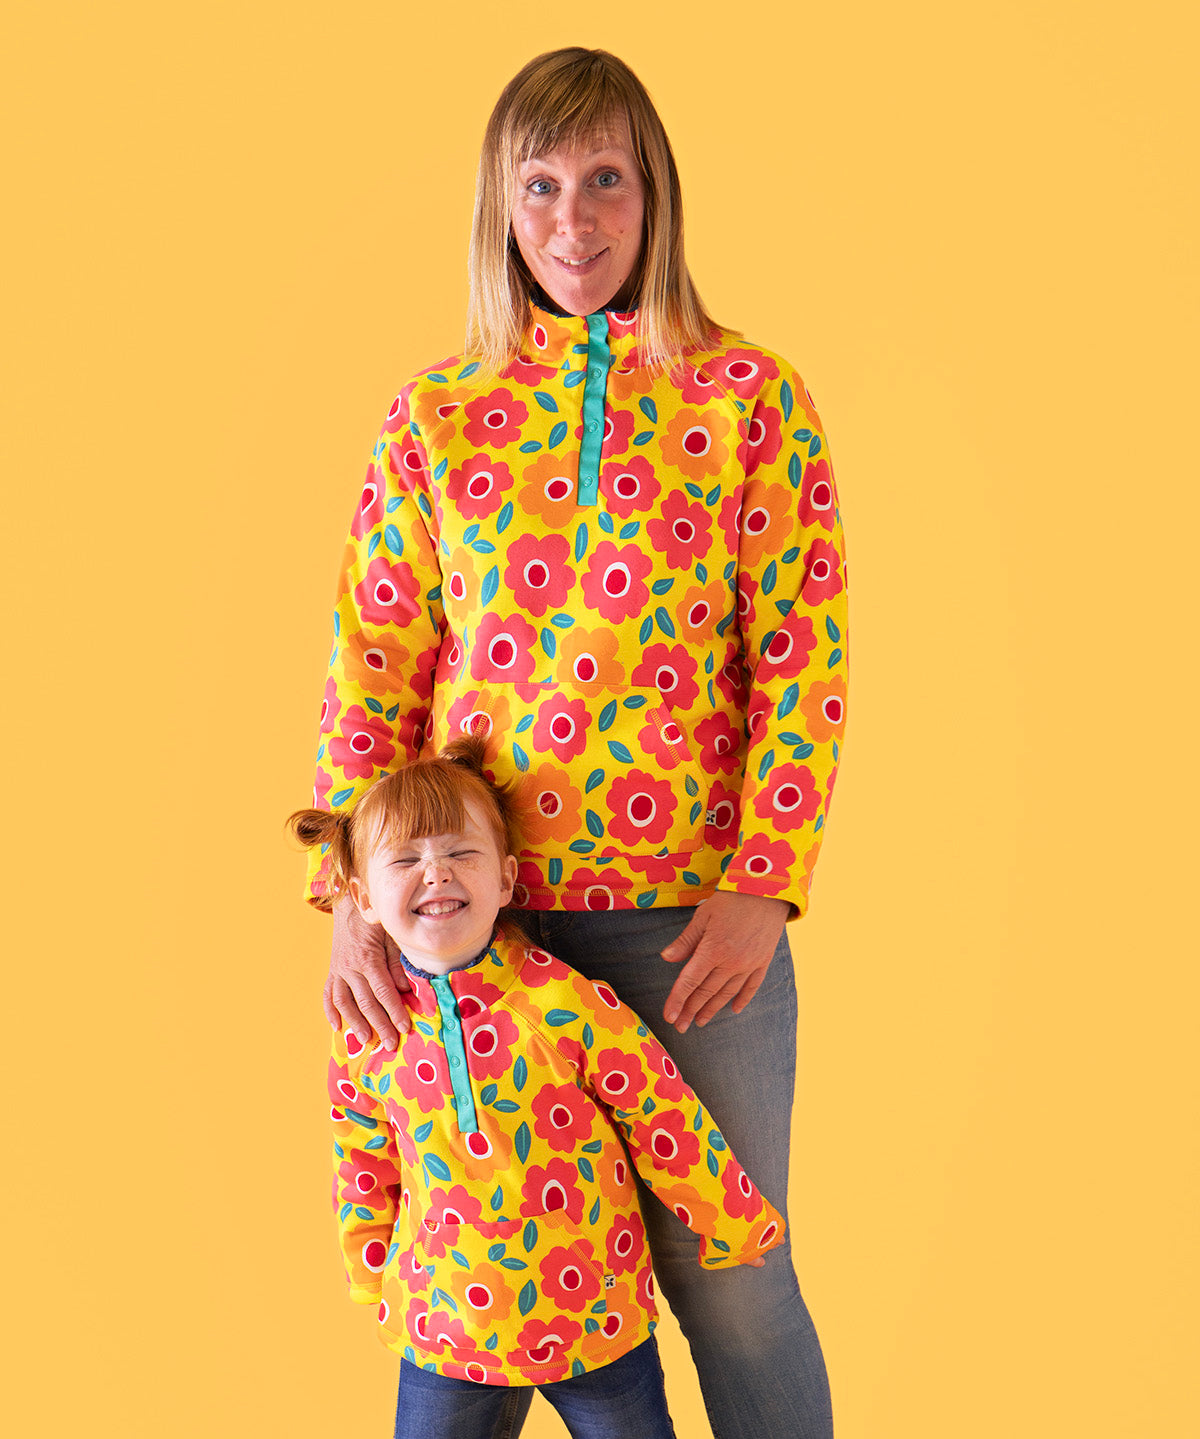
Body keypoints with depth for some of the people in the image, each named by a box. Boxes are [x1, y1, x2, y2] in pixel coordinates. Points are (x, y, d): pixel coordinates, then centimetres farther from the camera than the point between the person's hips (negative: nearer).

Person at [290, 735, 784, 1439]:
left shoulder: (565, 1003, -18)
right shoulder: (366, 1038, -5)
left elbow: (670, 1126, -9)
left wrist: (737, 1233, 1)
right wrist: (375, 1288, 19)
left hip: (596, 1317, -2)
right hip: (443, 1330, 3)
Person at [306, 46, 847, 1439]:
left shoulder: (747, 393, 1)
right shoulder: (437, 414, 5)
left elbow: (804, 650, -3)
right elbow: (371, 665, 5)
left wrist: (765, 885, -10)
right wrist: (353, 898, -2)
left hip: (695, 914, -1)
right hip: (484, 909, 2)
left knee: (729, 1282, 6)